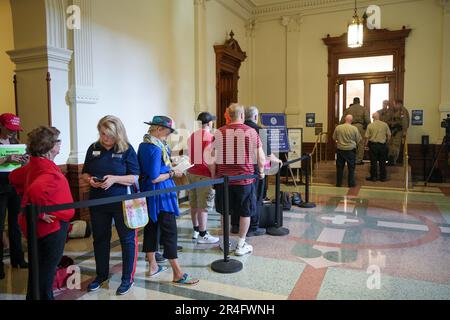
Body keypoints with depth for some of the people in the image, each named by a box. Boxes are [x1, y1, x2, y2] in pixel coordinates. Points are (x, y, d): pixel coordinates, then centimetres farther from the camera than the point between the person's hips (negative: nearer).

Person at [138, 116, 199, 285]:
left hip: (147, 193, 10)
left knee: (151, 228, 16)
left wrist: (168, 166, 13)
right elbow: (155, 178, -23)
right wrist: (172, 173, -11)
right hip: (161, 194, -9)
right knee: (169, 232, -4)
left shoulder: (143, 146, 8)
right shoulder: (156, 149, -20)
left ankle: (152, 266, 29)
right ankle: (178, 274, 3)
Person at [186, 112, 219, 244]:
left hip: (191, 173, 9)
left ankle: (196, 230, 27)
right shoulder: (209, 137, -14)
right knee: (203, 206, -2)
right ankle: (202, 235, 5)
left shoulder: (192, 136, 13)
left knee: (194, 204, 16)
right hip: (204, 175, -9)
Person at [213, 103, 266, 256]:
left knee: (224, 212, 16)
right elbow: (261, 157, -6)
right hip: (244, 178, -2)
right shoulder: (251, 132, -5)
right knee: (245, 213, 12)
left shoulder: (219, 132, 0)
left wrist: (214, 176, 14)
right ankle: (241, 245, 19)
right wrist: (261, 172, 11)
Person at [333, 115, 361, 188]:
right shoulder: (354, 128, -11)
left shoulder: (338, 127, -6)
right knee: (351, 168, 10)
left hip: (340, 150, 2)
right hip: (351, 150, -2)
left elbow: (334, 138, 6)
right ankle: (351, 183, 14)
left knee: (339, 167, 11)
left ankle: (338, 183, 17)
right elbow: (358, 140, -1)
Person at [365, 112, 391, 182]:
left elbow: (367, 137, -7)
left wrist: (366, 144, 8)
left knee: (373, 162, 5)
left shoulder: (370, 125, -6)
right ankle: (383, 177, 15)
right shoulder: (385, 124, -1)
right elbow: (389, 135, 1)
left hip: (373, 145, -2)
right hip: (382, 145, 2)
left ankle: (374, 177, 10)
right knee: (382, 162, 9)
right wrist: (386, 142, 17)